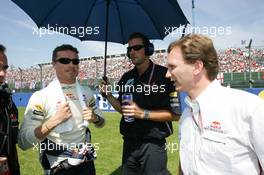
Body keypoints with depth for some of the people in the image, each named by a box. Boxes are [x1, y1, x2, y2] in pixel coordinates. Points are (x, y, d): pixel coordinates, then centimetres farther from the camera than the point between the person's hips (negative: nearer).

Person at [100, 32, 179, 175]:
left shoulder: (164, 74, -13)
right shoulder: (127, 77, 6)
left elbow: (175, 114, -15)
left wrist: (143, 113, -23)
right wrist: (108, 95, -3)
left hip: (153, 144, -5)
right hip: (129, 143, 6)